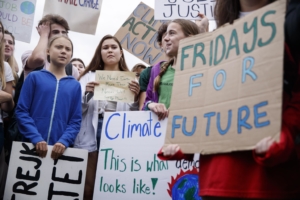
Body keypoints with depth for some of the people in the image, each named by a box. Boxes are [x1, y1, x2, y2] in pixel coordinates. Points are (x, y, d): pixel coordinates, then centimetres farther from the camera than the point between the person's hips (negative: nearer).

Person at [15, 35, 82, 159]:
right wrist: (36, 138, -13)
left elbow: (76, 121, 5)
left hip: (59, 149, 1)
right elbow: (21, 111, -1)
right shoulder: (34, 77, 5)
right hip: (31, 145, -1)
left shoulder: (75, 85, 10)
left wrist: (64, 142, -12)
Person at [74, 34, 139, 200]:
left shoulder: (129, 79, 12)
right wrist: (87, 94, -13)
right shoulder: (89, 76, 13)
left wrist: (136, 97, -13)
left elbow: (134, 115, 6)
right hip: (91, 132, 0)